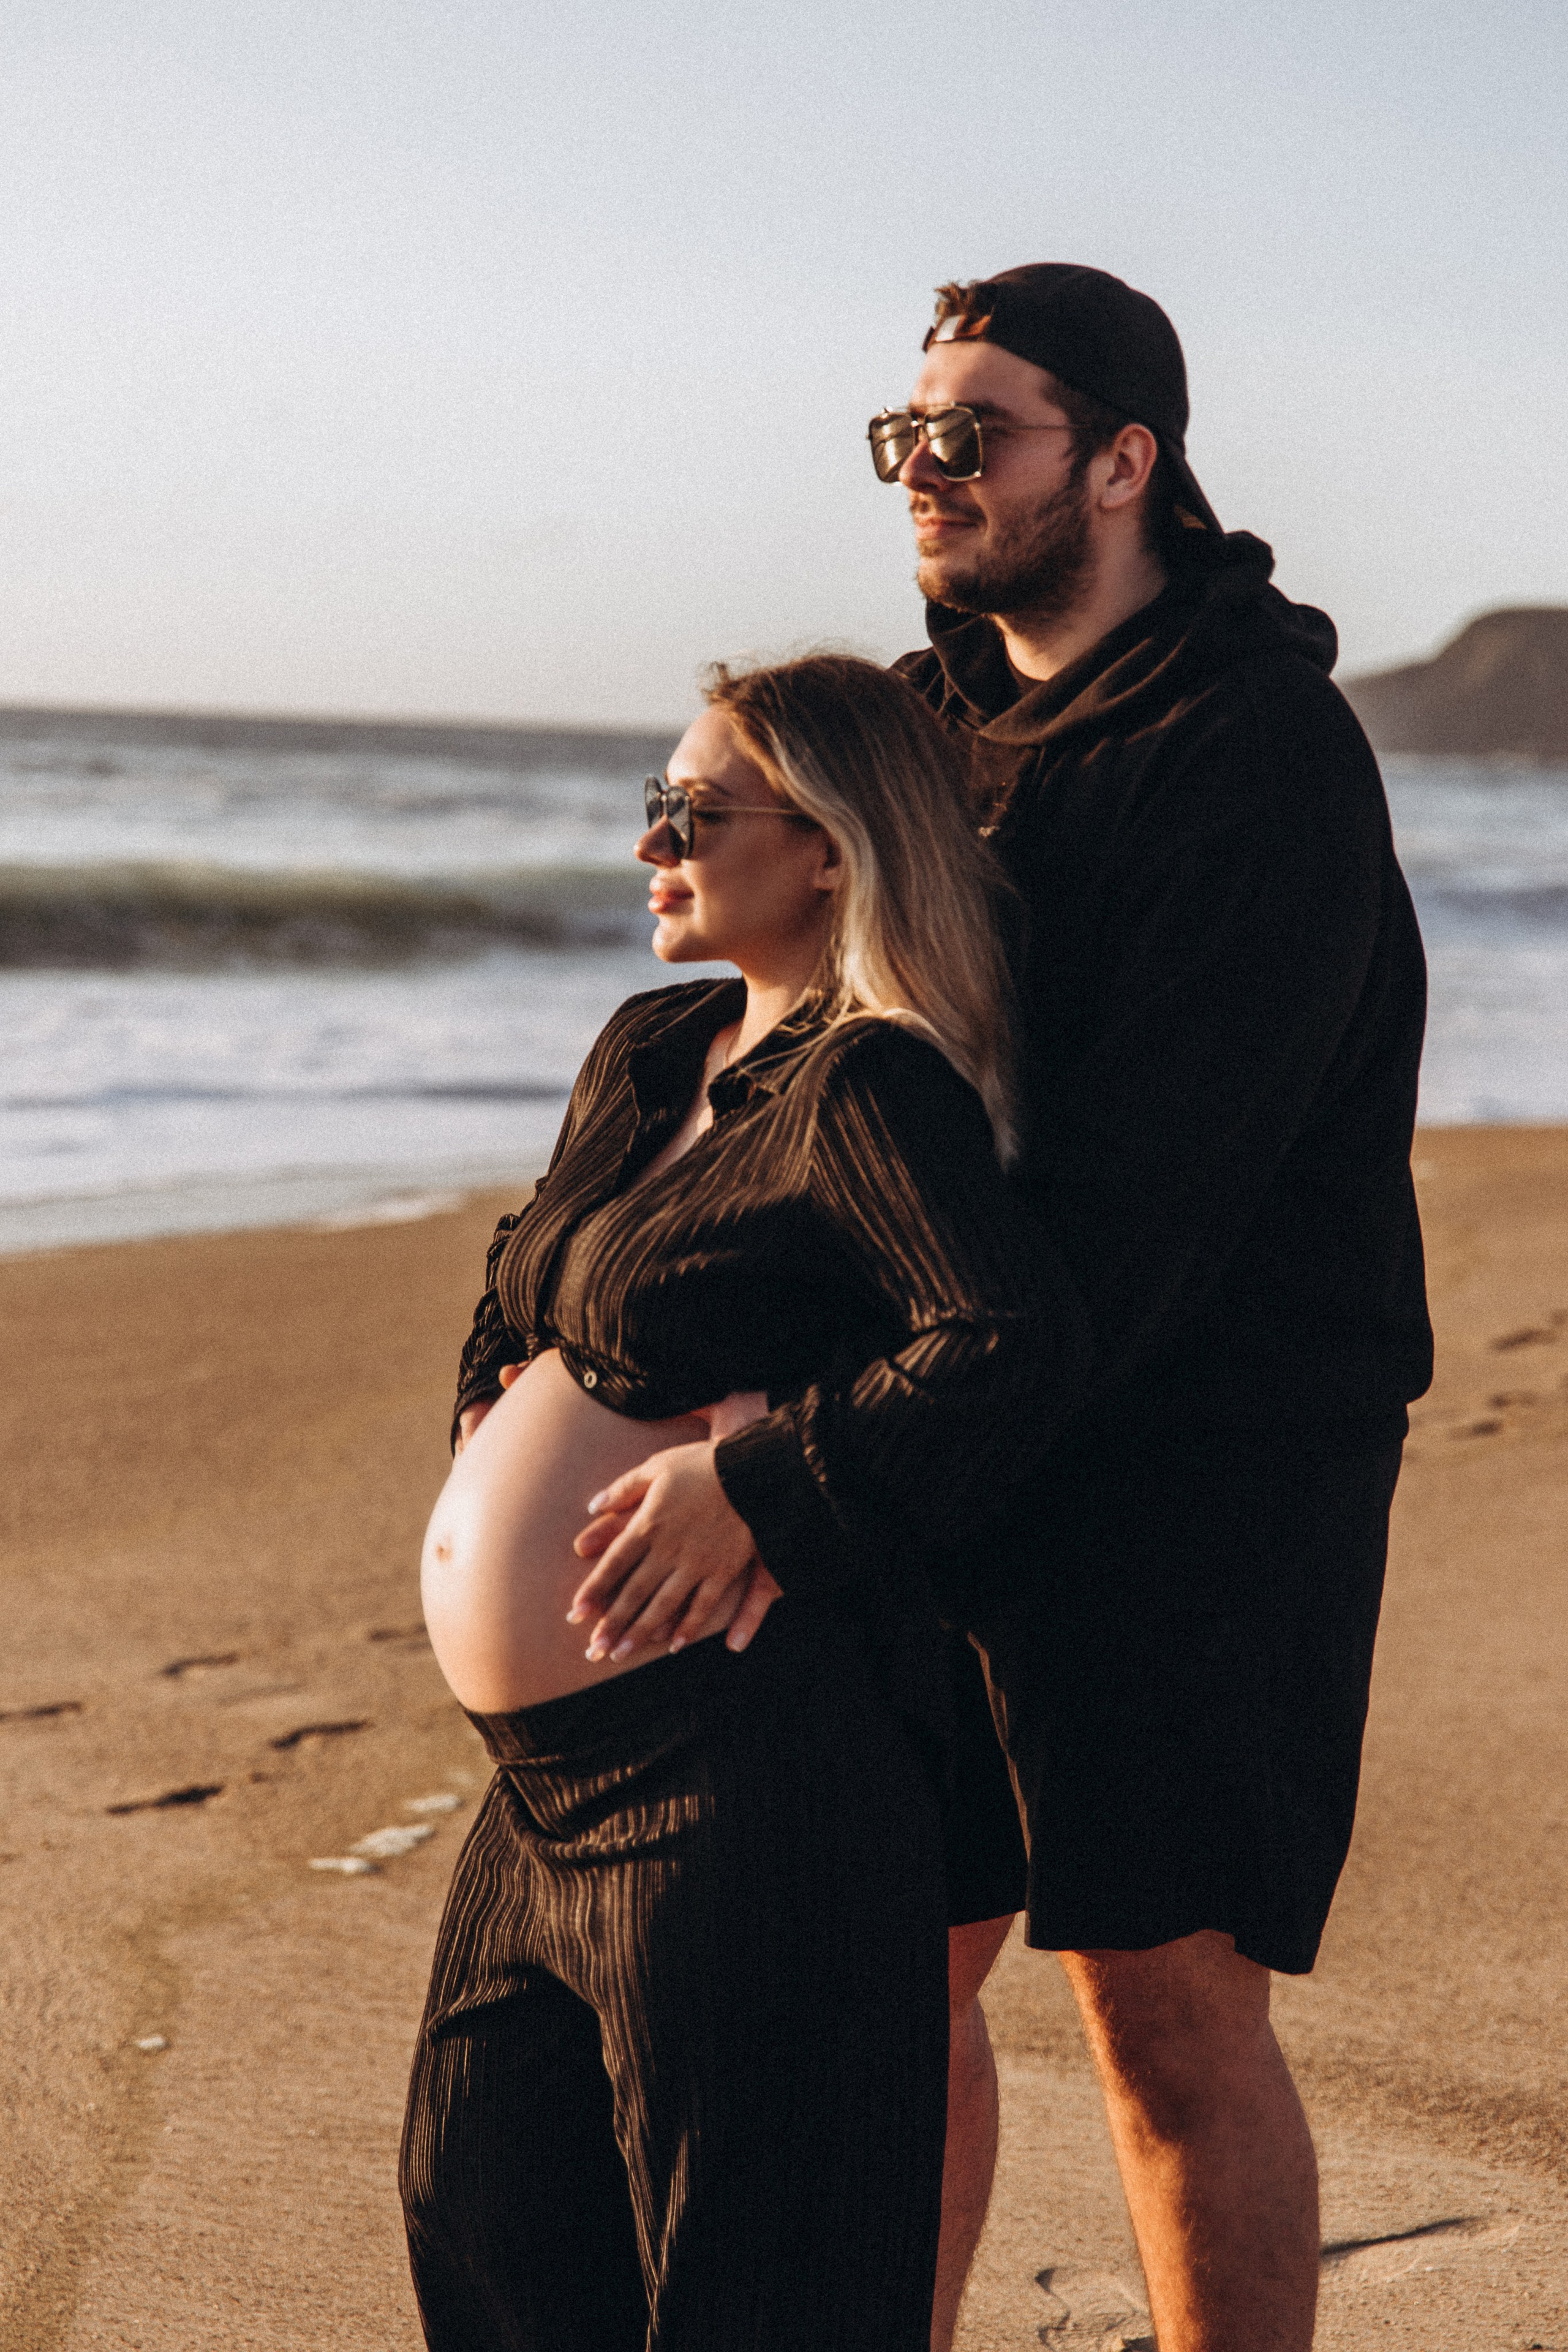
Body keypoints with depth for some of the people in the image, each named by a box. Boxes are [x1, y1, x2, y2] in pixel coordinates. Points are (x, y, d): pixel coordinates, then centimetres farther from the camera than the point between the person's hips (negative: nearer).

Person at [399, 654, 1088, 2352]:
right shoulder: (649, 1053, 14)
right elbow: (523, 1281, 31)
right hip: (554, 1769, 10)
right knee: (483, 2213, 20)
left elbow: (1016, 1347, -28)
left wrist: (762, 1484, -22)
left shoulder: (872, 1089, -14)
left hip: (733, 1758, -10)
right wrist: (500, 1414, 13)